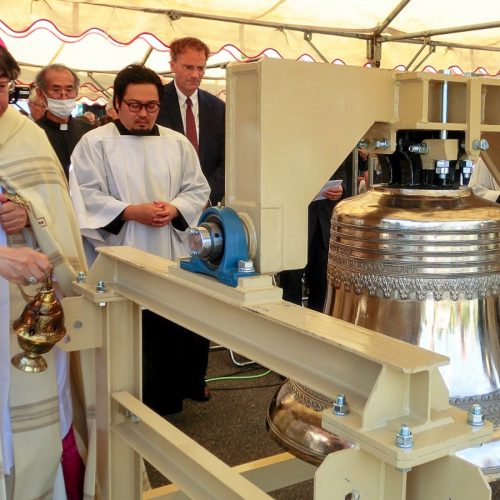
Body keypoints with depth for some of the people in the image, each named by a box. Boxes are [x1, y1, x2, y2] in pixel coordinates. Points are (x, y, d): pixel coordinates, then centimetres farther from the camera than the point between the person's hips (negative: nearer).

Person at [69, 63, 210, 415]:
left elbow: (198, 189, 11)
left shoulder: (178, 143, 12)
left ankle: (171, 396, 22)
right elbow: (86, 198, -6)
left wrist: (174, 209, -9)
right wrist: (131, 212, -17)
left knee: (174, 331, 5)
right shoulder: (95, 143, 1)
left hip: (172, 258, 3)